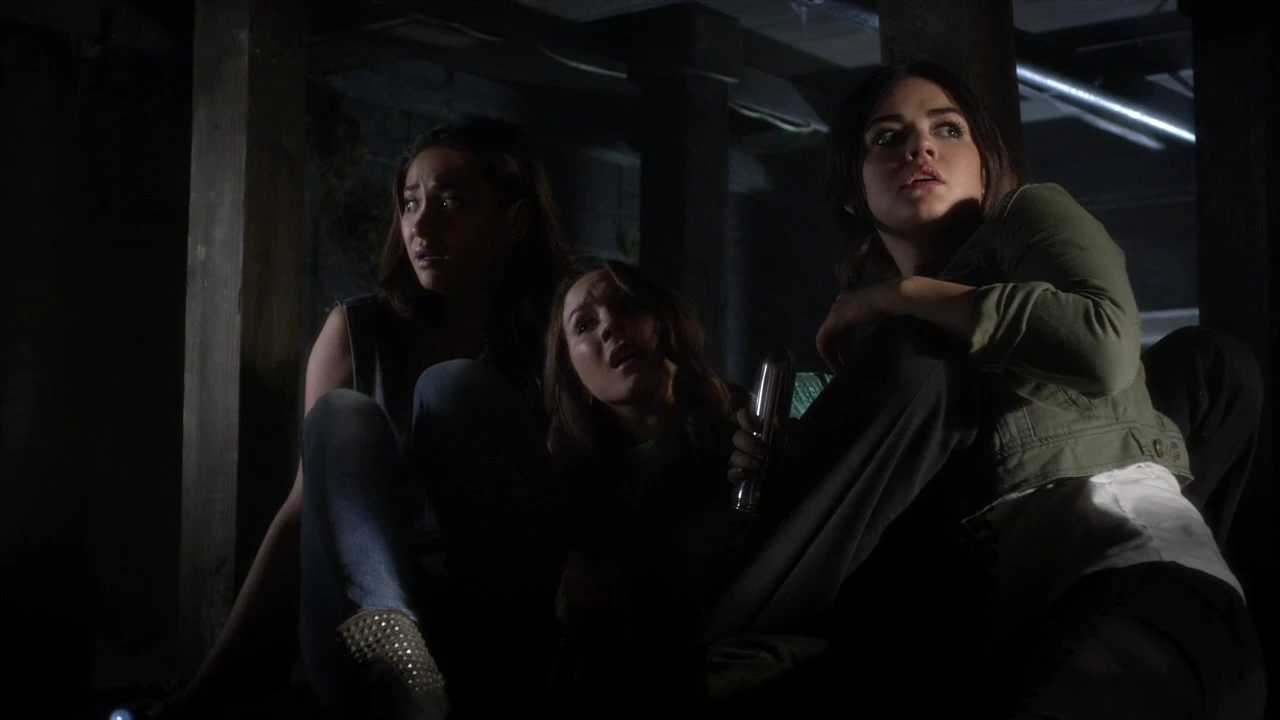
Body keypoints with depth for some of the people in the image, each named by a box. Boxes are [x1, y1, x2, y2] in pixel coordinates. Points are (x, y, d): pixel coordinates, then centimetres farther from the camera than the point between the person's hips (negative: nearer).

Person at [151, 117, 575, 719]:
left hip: (512, 635, -1)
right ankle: (391, 644, -48)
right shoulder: (357, 330, 4)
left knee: (456, 391, -20)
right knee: (342, 417, -21)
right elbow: (305, 511, -1)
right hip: (369, 619, 2)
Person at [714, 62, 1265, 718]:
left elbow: (1109, 350, -18)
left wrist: (907, 291, -8)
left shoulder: (1032, 215, 6)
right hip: (982, 595, 5)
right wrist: (774, 471, 0)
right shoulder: (868, 310, 19)